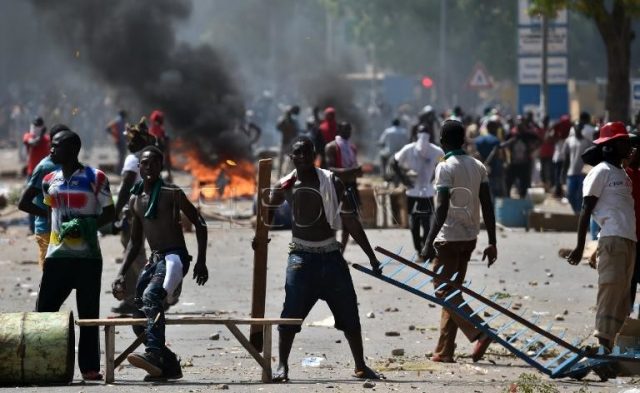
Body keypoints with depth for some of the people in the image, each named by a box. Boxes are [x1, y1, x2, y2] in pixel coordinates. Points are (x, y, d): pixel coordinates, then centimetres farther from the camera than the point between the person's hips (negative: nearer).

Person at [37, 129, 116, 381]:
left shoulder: (95, 178, -5)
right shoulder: (49, 181, 11)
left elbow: (109, 213, -4)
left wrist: (86, 226, -17)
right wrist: (56, 232, 14)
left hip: (87, 256, -4)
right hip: (57, 255, 5)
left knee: (88, 314, 1)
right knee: (44, 310, -1)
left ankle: (90, 367, 4)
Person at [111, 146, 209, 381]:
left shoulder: (172, 194, -4)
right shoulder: (135, 200, 15)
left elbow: (199, 224, -2)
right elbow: (135, 242, 23)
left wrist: (201, 261, -9)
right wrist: (122, 274, 15)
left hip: (175, 257, -8)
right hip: (154, 260, 8)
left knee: (152, 296, -32)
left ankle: (155, 355, -45)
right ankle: (169, 365, 16)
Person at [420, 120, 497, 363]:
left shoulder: (446, 168, -13)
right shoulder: (478, 167, 7)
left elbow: (442, 209, -20)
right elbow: (488, 207, 6)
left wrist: (429, 243, -19)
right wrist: (492, 243, 9)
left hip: (449, 238, -7)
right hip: (469, 238, 7)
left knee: (444, 292, -2)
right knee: (452, 292, 12)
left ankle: (479, 332, -19)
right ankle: (444, 351, 11)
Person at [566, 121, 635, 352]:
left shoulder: (623, 174, 21)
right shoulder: (601, 172, -3)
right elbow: (586, 210, -6)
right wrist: (580, 247, -12)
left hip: (629, 239, 8)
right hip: (612, 238, -8)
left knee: (623, 295, 7)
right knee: (611, 290, -14)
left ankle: (613, 344, 9)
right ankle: (603, 343, -17)